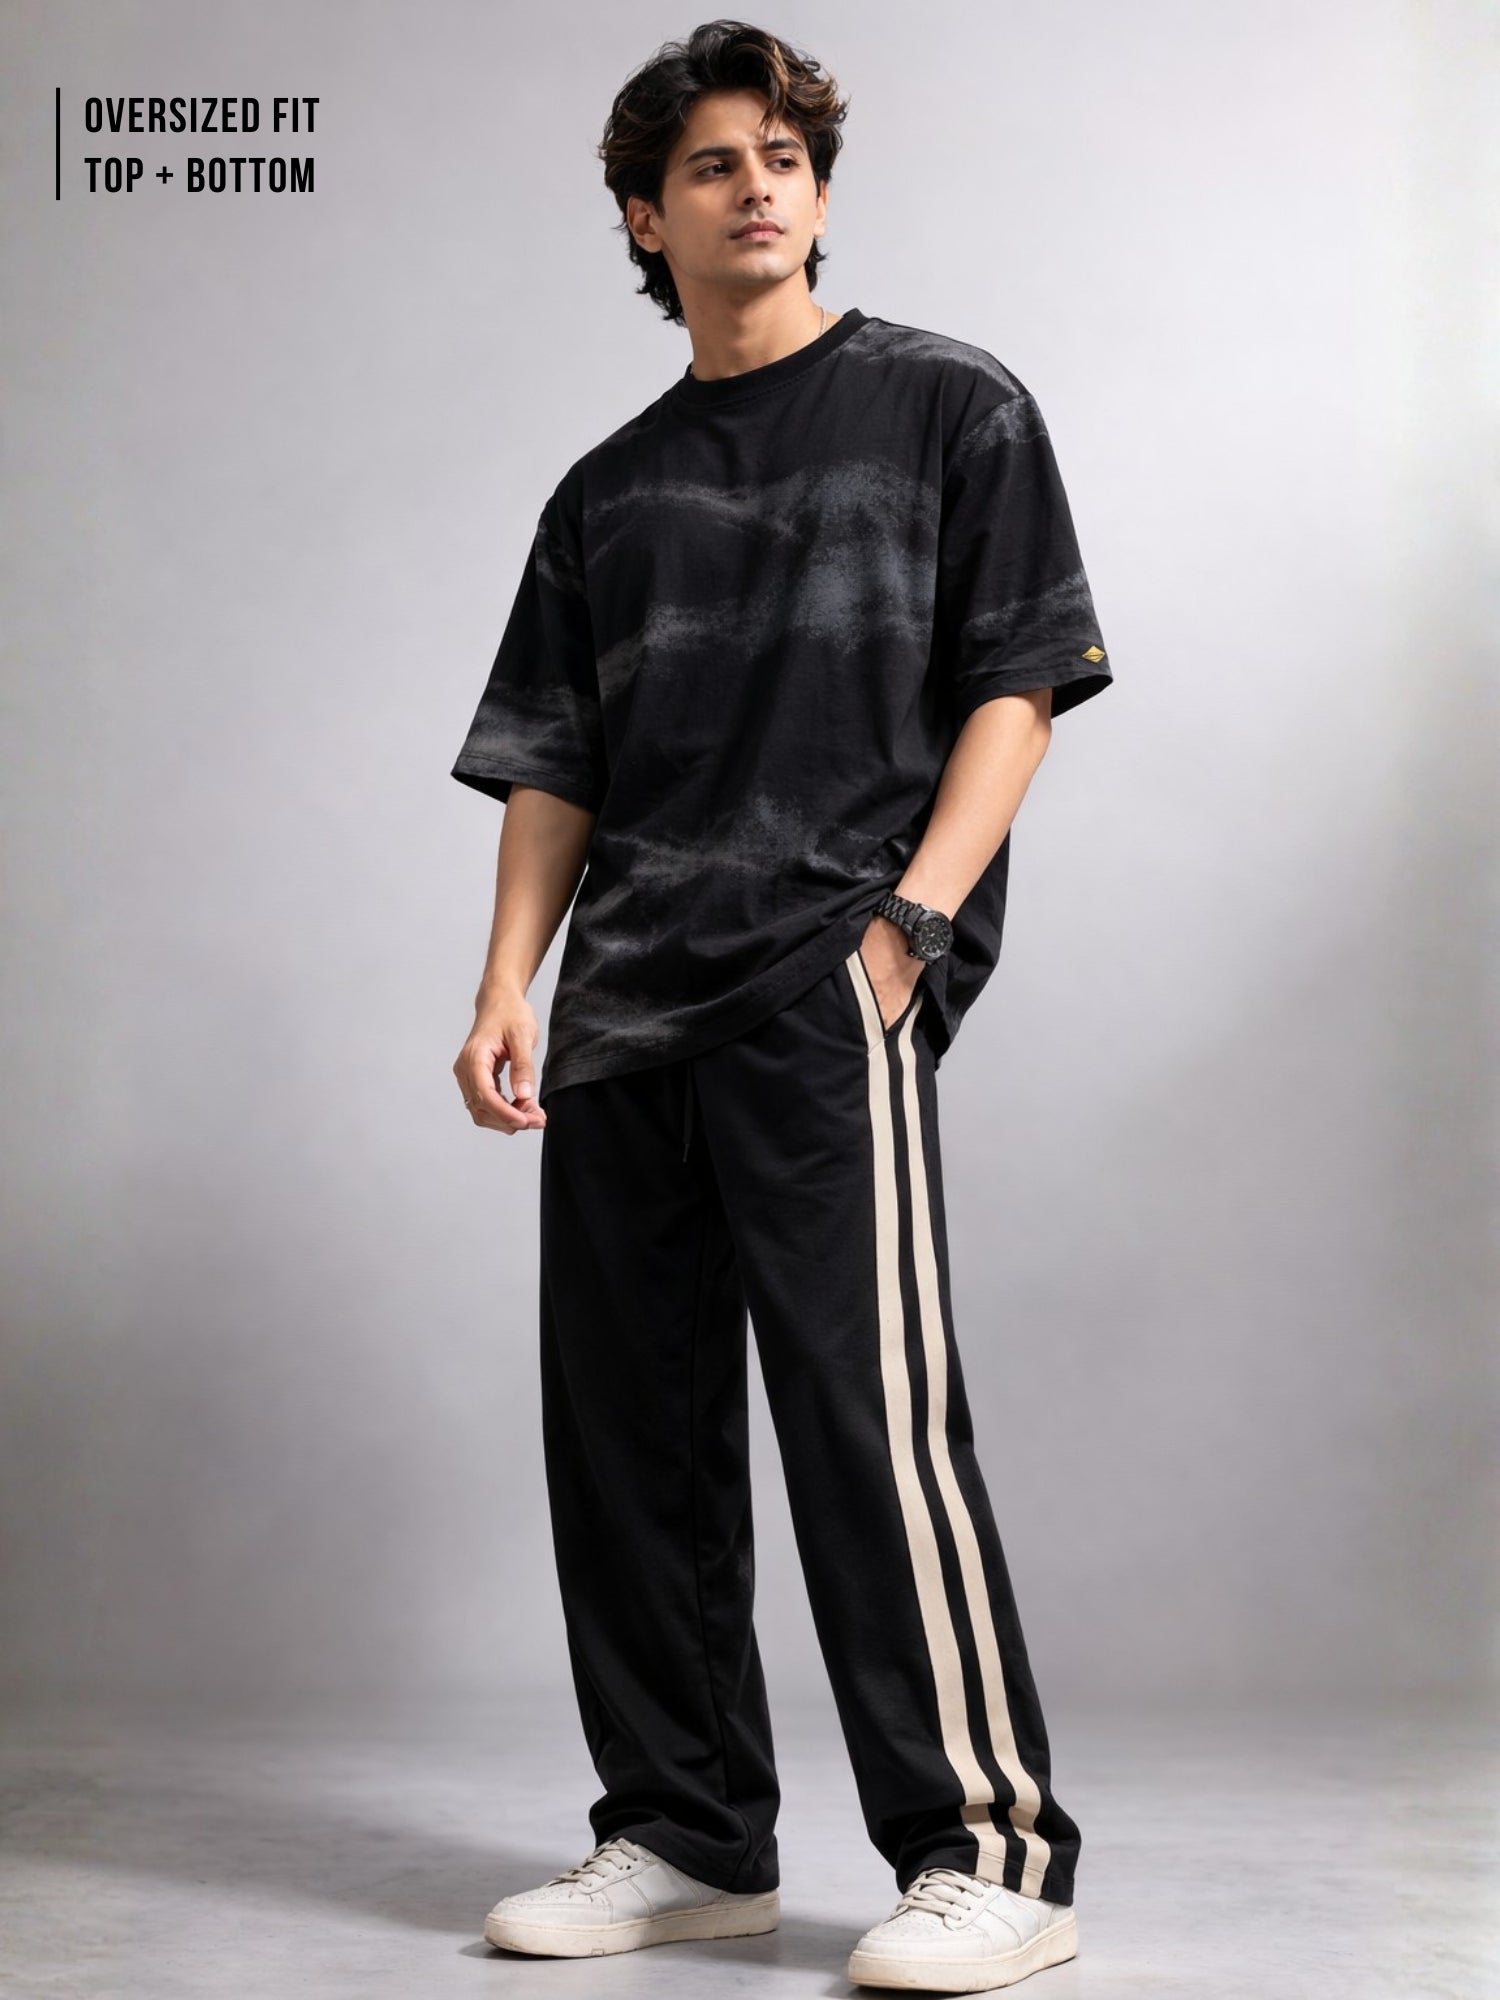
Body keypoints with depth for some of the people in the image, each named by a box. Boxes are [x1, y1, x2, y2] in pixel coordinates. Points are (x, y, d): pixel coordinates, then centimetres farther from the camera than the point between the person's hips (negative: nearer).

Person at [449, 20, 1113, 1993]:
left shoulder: (951, 406, 9)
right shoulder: (610, 489, 20)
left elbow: (1016, 685, 1)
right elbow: (550, 768, 17)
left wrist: (911, 918, -11)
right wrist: (508, 987, 3)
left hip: (827, 977, -5)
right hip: (624, 1011, 6)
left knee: (867, 1402, -13)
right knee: (627, 1424, 5)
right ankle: (690, 1838, 17)